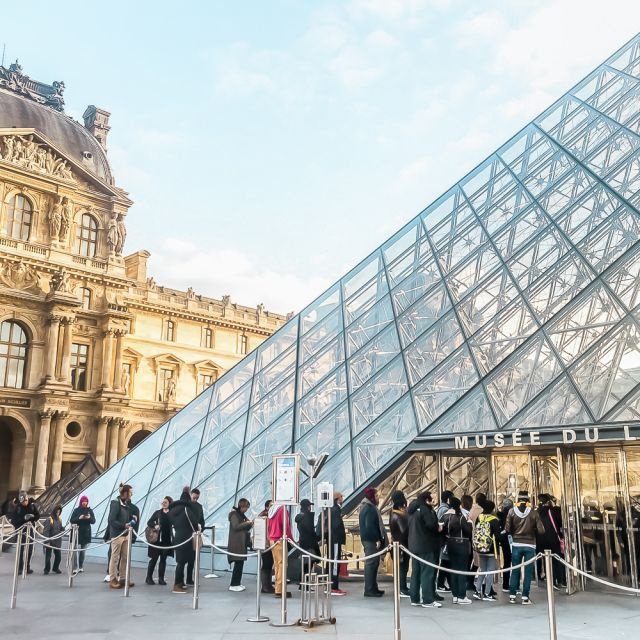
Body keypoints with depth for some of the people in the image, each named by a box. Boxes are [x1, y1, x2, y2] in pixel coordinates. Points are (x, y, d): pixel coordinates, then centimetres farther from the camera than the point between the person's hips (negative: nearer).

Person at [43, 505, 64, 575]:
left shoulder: (59, 519, 7)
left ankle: (55, 568, 27)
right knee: (48, 556, 2)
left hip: (57, 541, 6)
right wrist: (47, 541, -18)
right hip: (50, 541, -5)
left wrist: (63, 528, -6)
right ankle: (47, 570, 16)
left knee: (58, 556, 9)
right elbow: (46, 531, -15)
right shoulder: (49, 520, -12)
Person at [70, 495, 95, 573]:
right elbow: (71, 520, -3)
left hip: (86, 534, 2)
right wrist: (79, 518, -20)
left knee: (83, 552, 7)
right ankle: (75, 568, -11)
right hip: (78, 533, -2)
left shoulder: (90, 510, 6)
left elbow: (93, 521, 1)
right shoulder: (76, 510, 2)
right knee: (77, 551, -11)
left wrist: (89, 518, -20)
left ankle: (81, 567, 15)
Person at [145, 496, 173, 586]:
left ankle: (161, 579, 13)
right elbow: (149, 522, 2)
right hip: (156, 539, -1)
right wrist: (154, 526, -14)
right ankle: (149, 578, 14)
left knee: (163, 559, 6)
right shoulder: (157, 512, 3)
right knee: (154, 559, 4)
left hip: (167, 540, 1)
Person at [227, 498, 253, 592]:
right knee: (238, 563, -9)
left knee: (240, 563, 8)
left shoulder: (242, 515, 17)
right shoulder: (234, 514, -8)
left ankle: (237, 583, 15)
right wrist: (247, 523, -18)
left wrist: (250, 523, 3)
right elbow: (235, 526, -20)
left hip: (242, 542, 9)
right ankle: (233, 585, -4)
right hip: (236, 543, -9)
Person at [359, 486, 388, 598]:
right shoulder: (369, 509, -16)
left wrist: (380, 539, 17)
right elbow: (370, 526, -23)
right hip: (371, 540, -10)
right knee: (371, 563, -6)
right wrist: (378, 539, -19)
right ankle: (369, 590, -2)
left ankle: (373, 588, 22)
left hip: (370, 539, 10)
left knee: (373, 563, 15)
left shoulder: (369, 507, 16)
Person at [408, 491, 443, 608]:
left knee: (416, 572, 11)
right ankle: (428, 600, -4)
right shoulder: (425, 509, -13)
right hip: (425, 546, -9)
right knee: (428, 572, -4)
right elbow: (431, 524, -22)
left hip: (414, 545, 9)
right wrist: (438, 527, -1)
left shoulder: (413, 510, 14)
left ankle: (415, 599, 15)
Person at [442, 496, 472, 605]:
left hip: (450, 545, 6)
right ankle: (461, 596, 2)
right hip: (461, 545, -6)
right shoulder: (460, 517, -16)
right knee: (462, 570, 1)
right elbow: (468, 530, -15)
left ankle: (455, 595, 16)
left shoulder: (445, 516, 3)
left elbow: (443, 530, 5)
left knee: (454, 569, 13)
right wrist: (469, 523, 2)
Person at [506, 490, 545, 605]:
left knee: (515, 571, 9)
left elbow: (507, 529, -5)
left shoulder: (512, 511, -3)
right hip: (530, 545, -1)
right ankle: (525, 597, 6)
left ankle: (512, 596, 12)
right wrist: (532, 531, 11)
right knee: (528, 572, 6)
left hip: (516, 545, 1)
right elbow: (541, 531, -9)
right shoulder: (534, 512, -6)